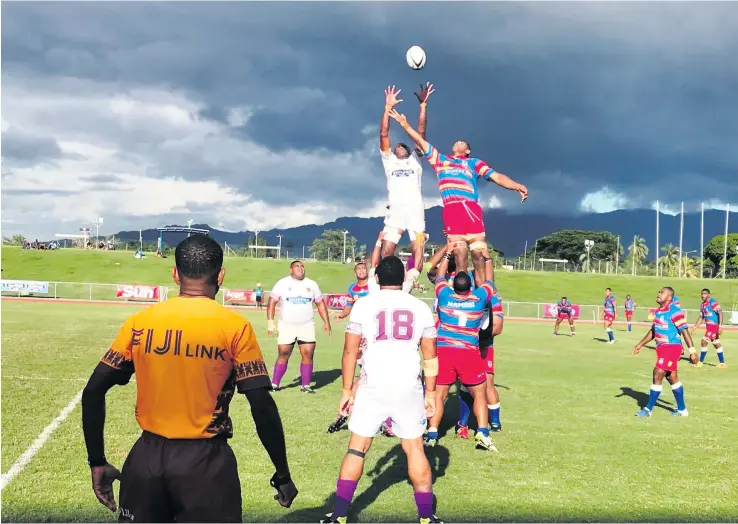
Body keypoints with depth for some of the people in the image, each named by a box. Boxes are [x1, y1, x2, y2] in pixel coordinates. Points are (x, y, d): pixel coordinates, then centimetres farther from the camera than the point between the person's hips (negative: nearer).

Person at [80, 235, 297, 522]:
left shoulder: (139, 322, 0)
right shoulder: (235, 327, -8)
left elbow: (93, 393, 1)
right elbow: (262, 407, -10)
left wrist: (97, 462, 11)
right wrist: (283, 476, -1)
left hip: (147, 460, 3)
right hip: (206, 463, -3)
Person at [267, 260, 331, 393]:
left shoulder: (311, 284, 9)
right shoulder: (283, 284, 1)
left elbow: (320, 303, 14)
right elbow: (272, 302, -2)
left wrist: (326, 322, 8)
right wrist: (270, 321, -11)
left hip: (307, 325, 2)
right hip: (286, 325, -2)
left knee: (308, 355, -6)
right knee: (283, 355, -1)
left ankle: (306, 386, 2)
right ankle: (274, 384, 8)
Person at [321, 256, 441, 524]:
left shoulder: (364, 304, 0)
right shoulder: (421, 307, 6)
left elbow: (350, 351, 0)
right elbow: (430, 357, 8)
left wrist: (347, 389, 8)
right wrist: (430, 392, 16)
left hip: (373, 385, -1)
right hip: (409, 386, 1)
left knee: (357, 447, 9)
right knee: (414, 447, 13)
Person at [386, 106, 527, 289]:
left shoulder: (473, 162, 22)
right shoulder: (440, 159, 29)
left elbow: (496, 176, 11)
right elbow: (420, 141, 30)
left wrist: (518, 186, -3)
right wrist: (404, 123, 24)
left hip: (470, 208, -2)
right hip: (450, 210, 2)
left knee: (478, 252, -8)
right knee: (459, 251, -2)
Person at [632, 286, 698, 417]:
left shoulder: (674, 311, -16)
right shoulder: (658, 311, 11)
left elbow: (684, 331, -17)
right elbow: (653, 331, 22)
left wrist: (692, 350, -19)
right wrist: (640, 344, 23)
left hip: (672, 347, -9)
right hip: (662, 348, 9)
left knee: (657, 375, -9)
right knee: (672, 378, 15)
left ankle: (648, 409, 0)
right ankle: (682, 409, 27)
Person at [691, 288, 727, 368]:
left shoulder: (713, 302, -15)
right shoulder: (702, 305, 11)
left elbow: (720, 313, -22)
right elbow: (701, 317, 19)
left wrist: (720, 326, -28)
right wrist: (695, 327, 13)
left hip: (714, 325, -9)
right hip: (708, 326, 9)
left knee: (704, 342, -10)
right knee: (717, 344, 14)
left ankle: (700, 362, 0)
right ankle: (722, 363, 21)